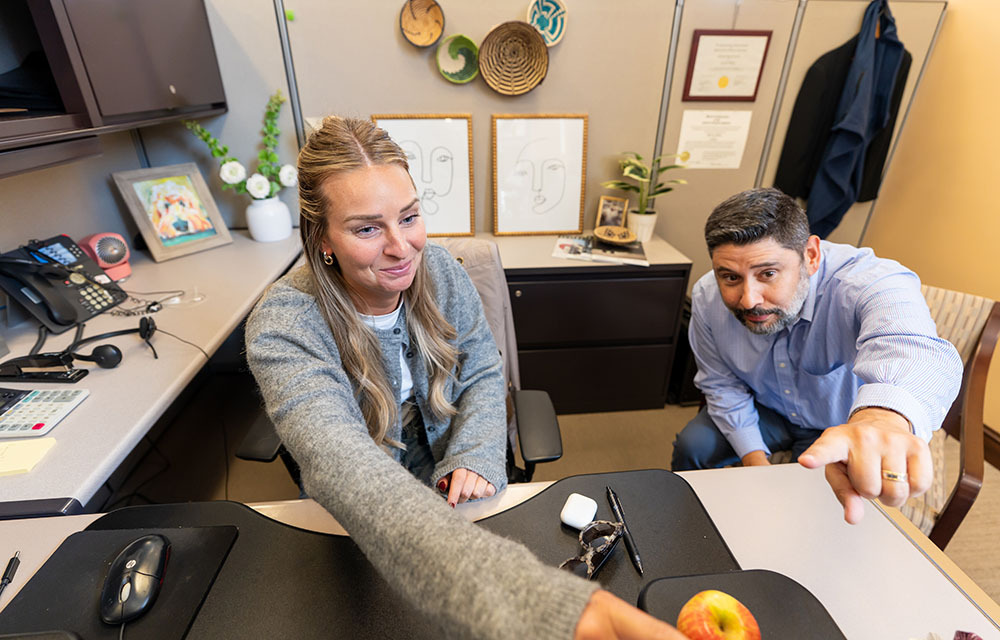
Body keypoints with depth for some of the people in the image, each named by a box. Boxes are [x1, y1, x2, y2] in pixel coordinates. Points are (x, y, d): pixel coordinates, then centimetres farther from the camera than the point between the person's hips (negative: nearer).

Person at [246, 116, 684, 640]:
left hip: (453, 492, 2)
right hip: (357, 529, -1)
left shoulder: (439, 270, -12)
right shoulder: (283, 327, -26)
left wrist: (475, 455, -21)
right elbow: (344, 468, -42)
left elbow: (482, 375, 0)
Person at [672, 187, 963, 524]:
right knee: (693, 446, -13)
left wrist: (884, 416, -82)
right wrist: (754, 458, -15)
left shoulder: (872, 282, -36)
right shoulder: (708, 299, -23)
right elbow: (722, 384, -9)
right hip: (766, 409, 3)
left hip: (844, 422, -2)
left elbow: (908, 346, -59)